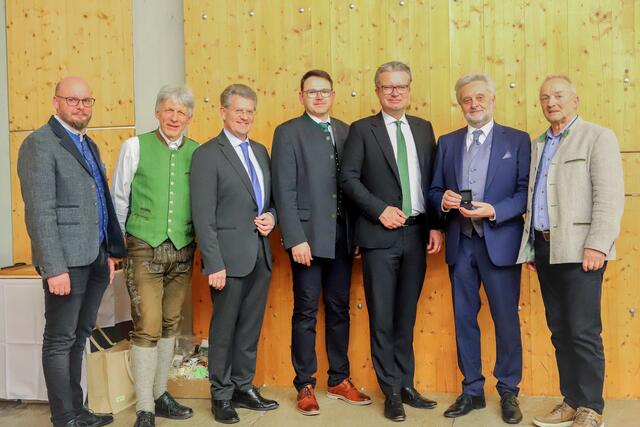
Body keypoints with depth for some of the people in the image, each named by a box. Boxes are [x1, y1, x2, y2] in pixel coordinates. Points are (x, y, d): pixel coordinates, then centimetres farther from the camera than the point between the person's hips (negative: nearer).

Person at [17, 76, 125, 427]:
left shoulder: (89, 145, 17)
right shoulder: (39, 144, -8)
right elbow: (40, 211, -15)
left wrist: (110, 253, 15)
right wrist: (54, 268, -20)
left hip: (95, 258, 8)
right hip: (67, 260, -8)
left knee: (79, 338, 15)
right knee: (60, 340, 3)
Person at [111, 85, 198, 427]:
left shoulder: (197, 152, 4)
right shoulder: (135, 146, -2)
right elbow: (119, 199, 4)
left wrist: (199, 238, 7)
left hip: (182, 250, 3)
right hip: (144, 248, -3)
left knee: (170, 325, 13)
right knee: (147, 328, -5)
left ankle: (159, 395, 28)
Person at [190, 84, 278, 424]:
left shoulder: (260, 151, 14)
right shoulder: (207, 154, -7)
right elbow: (203, 215, -12)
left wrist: (271, 217, -1)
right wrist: (214, 264, -16)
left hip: (260, 255, 6)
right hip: (229, 256, -6)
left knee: (251, 327, 14)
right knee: (224, 329, 6)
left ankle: (244, 387, 29)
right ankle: (222, 395, 21)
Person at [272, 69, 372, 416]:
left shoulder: (344, 130, 11)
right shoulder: (288, 132, -3)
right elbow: (284, 191, -9)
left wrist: (357, 232, 4)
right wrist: (296, 239, -15)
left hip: (342, 237, 5)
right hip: (309, 237, -4)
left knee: (339, 309, 12)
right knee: (306, 312, 4)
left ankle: (339, 380, 26)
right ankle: (305, 386, 17)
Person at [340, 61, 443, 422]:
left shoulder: (424, 128, 12)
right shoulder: (362, 129, 0)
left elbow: (432, 180, 11)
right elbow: (349, 178, -5)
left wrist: (436, 226, 3)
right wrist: (380, 210, -15)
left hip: (417, 233, 4)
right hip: (380, 234, -3)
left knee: (407, 315, 13)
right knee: (382, 317, 3)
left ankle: (406, 385, 25)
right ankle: (391, 391, 15)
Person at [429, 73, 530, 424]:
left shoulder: (518, 141, 2)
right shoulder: (447, 142, 12)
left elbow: (525, 193, -4)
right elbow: (434, 191, 12)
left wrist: (493, 210, -19)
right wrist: (444, 200, -11)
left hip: (500, 242, -3)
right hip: (460, 243, 3)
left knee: (506, 318, 4)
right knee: (464, 319, 10)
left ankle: (508, 392, 21)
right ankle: (472, 390, 23)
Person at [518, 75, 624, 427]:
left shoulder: (598, 137, 0)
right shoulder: (538, 145, 18)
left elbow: (610, 197, -9)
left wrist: (597, 245, -17)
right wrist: (531, 246, 13)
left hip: (577, 249, -6)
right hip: (544, 248, 6)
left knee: (583, 332, -4)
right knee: (559, 331, 10)